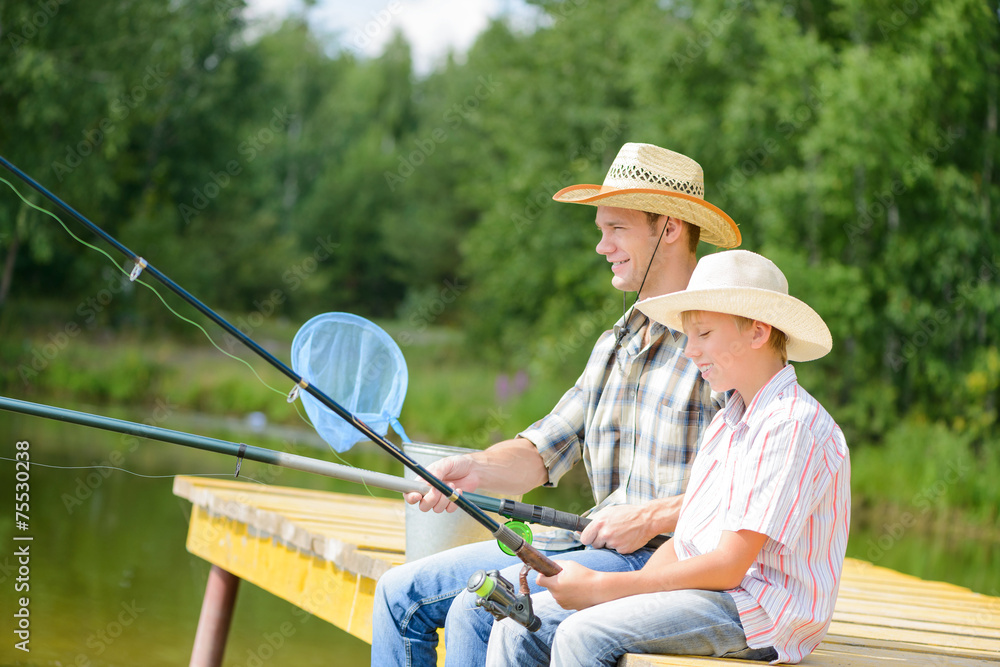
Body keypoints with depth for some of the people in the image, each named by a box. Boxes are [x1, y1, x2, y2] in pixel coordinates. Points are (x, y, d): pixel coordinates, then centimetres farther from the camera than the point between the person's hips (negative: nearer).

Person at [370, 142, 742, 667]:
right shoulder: (615, 345, 19)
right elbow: (543, 452, 16)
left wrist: (652, 517, -20)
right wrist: (475, 470, -5)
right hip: (594, 543, 9)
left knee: (479, 607, -26)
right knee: (402, 592, 3)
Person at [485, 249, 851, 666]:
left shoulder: (794, 427, -13)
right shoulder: (725, 424, 19)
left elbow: (727, 567, -19)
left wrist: (601, 588, -16)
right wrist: (628, 594, -4)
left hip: (760, 615, -9)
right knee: (522, 624, -6)